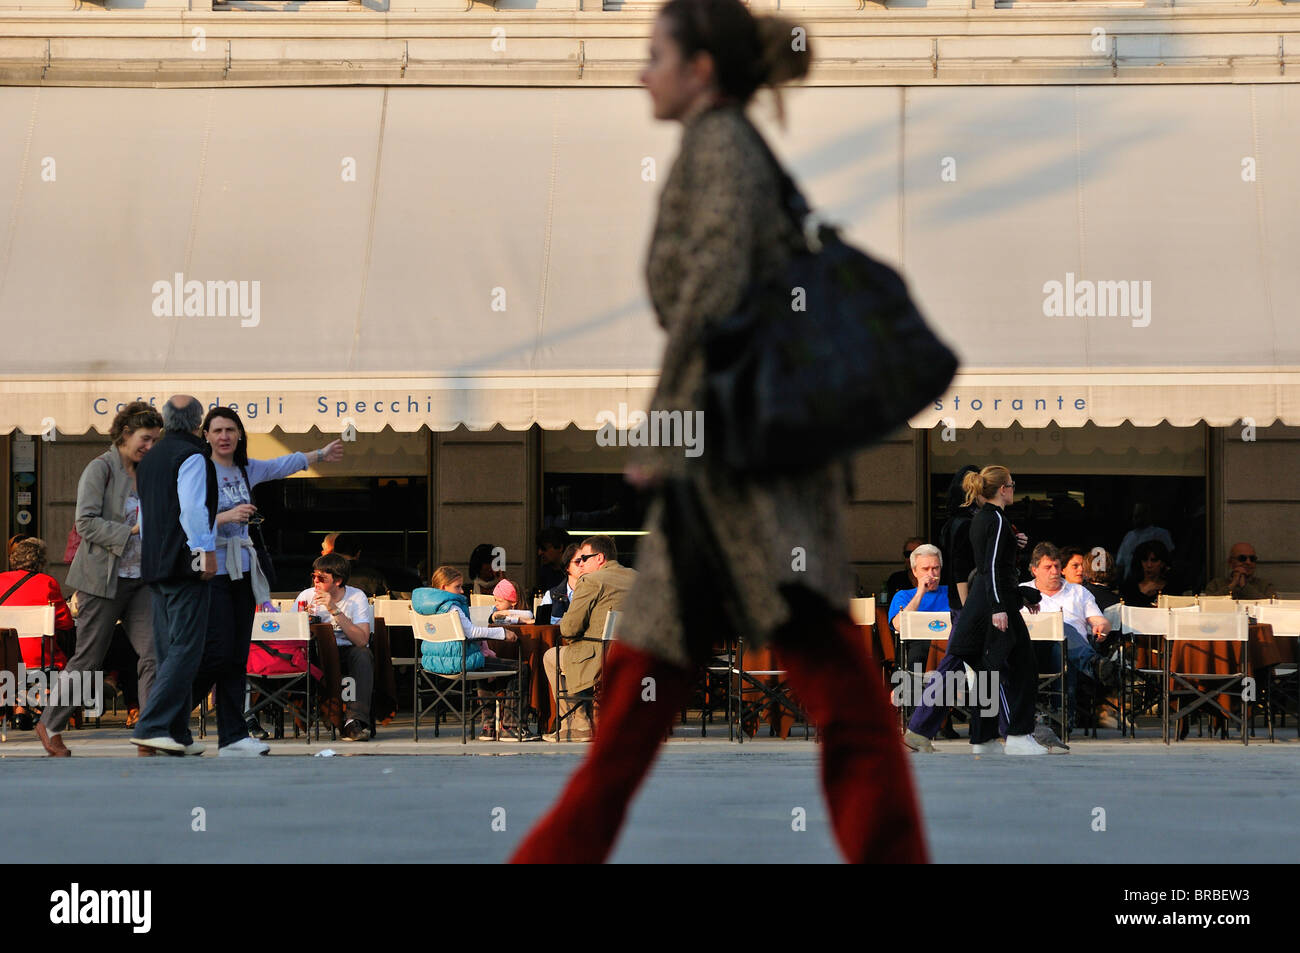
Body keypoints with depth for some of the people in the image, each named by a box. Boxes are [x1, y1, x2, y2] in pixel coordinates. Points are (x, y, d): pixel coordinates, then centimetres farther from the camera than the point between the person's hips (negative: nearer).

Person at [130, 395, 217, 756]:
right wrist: (206, 551, -17)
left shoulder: (148, 458, 16)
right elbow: (193, 507, -19)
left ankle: (177, 735, 11)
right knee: (186, 649, -9)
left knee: (169, 650, 11)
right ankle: (151, 726, -19)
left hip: (155, 564, 9)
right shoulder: (192, 456, -10)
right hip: (186, 564, -9)